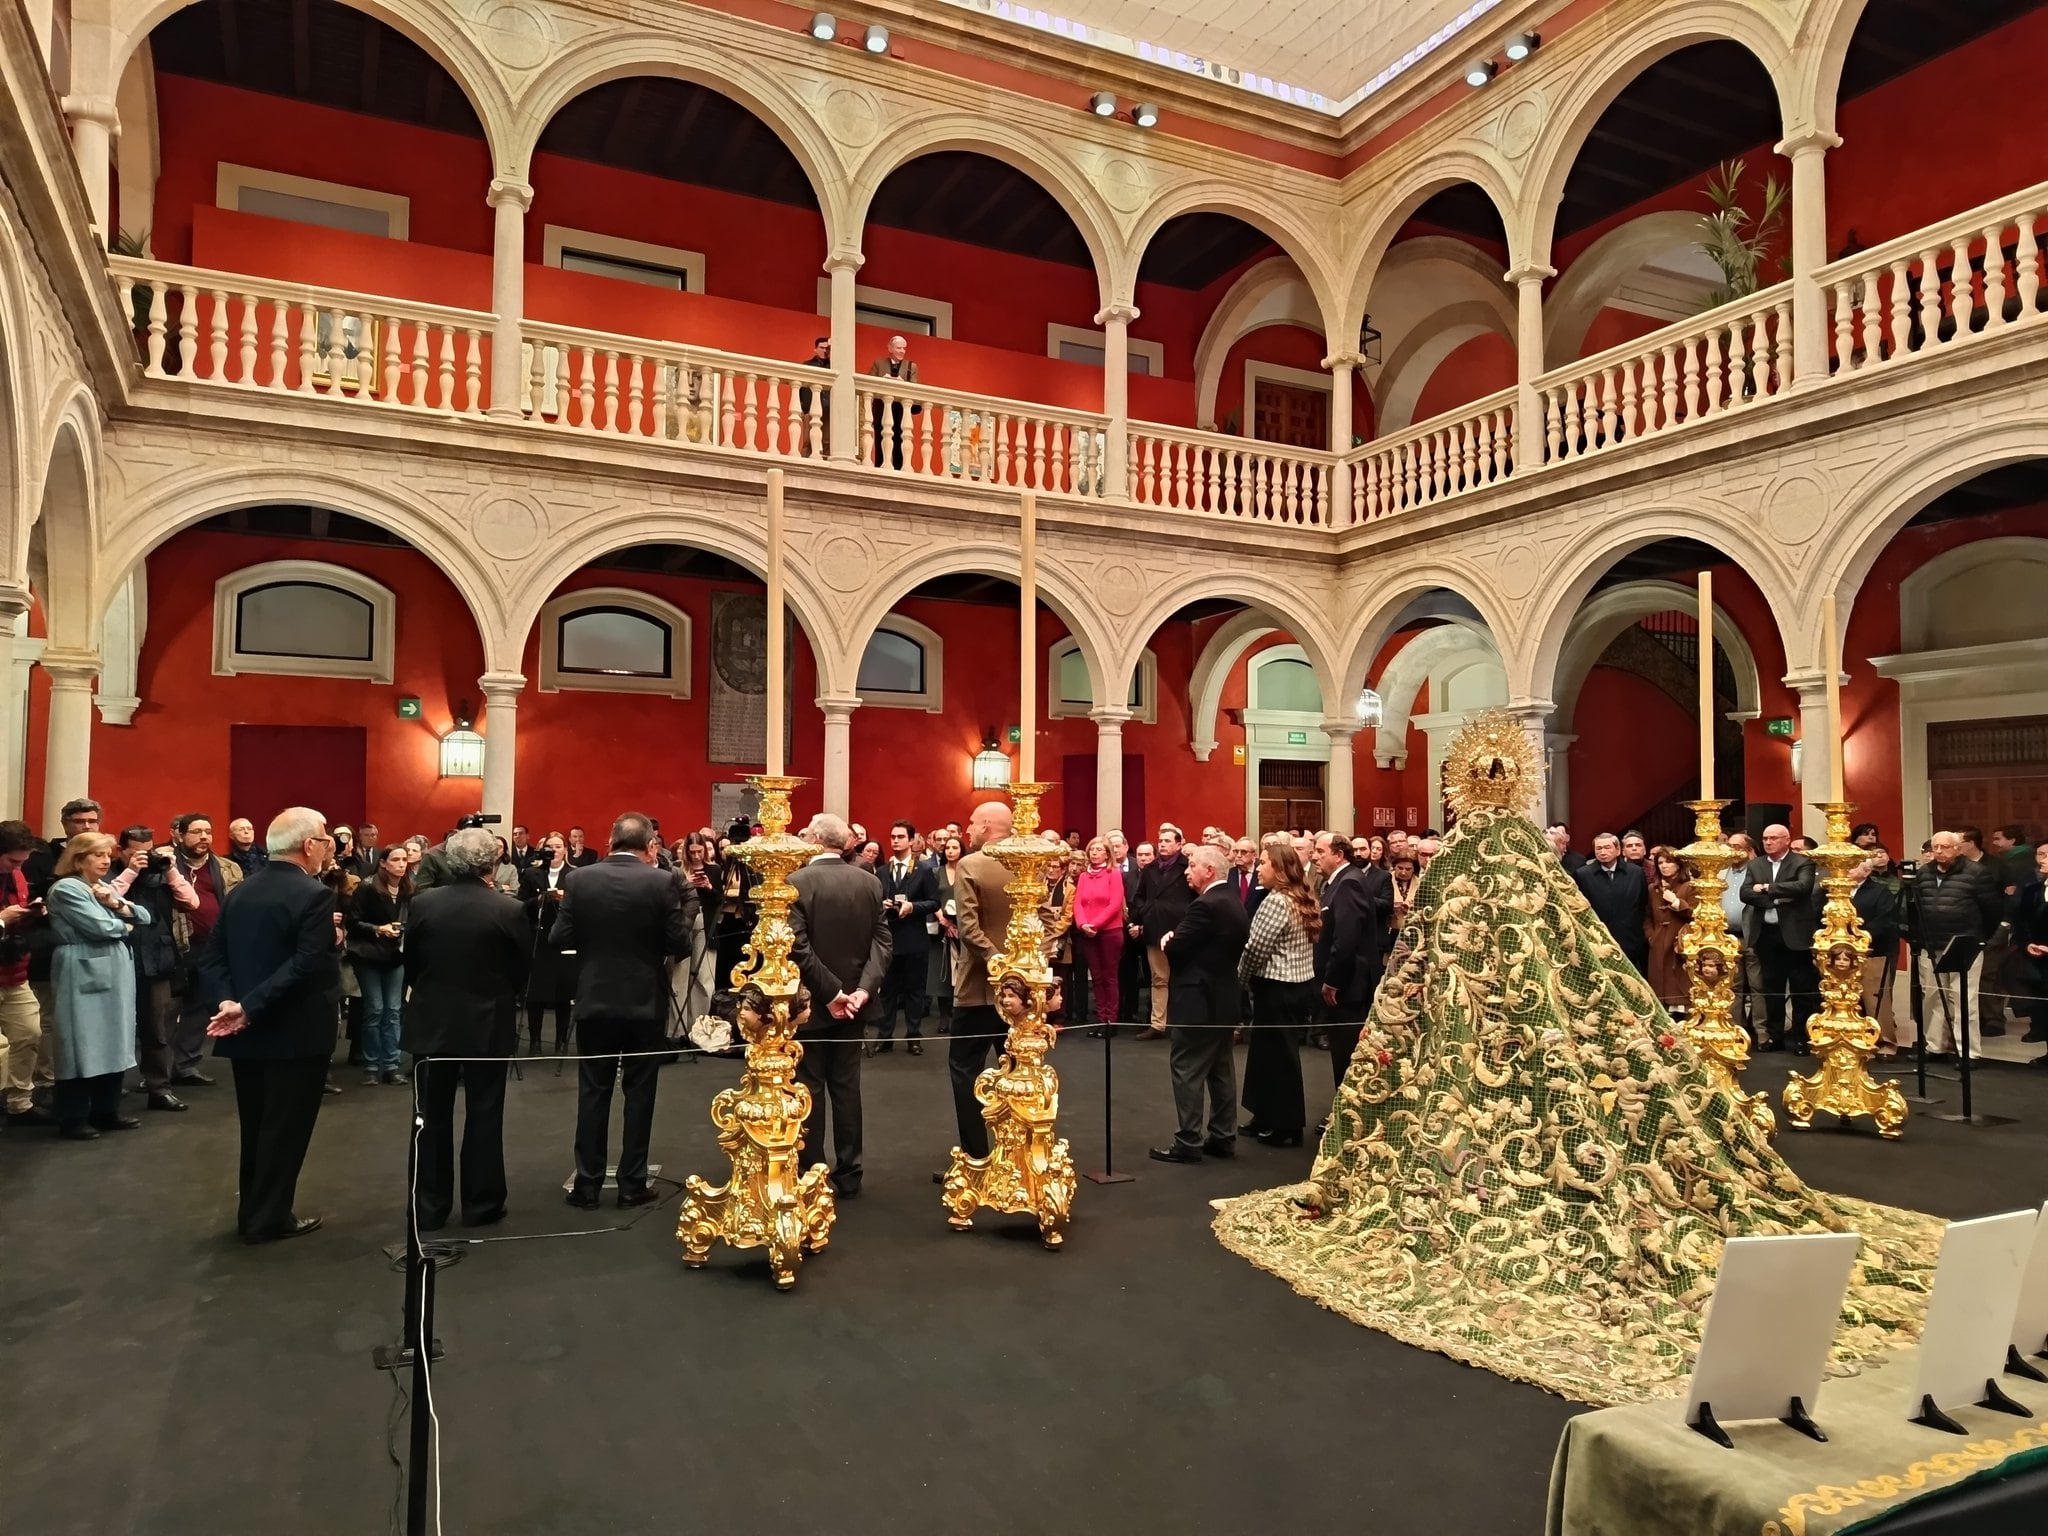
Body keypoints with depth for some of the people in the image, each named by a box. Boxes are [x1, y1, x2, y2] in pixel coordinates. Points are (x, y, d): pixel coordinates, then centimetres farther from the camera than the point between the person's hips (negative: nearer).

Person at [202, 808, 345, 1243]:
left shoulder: (239, 892, 7)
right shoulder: (314, 895, -17)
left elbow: (211, 958, 2)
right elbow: (308, 967, -27)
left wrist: (229, 1002, -9)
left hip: (247, 1031, 7)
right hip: (295, 1033, -7)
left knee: (256, 1128, 17)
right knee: (284, 1130, 4)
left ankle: (253, 1212, 27)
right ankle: (268, 1218, 12)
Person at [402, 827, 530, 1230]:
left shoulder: (423, 904, -7)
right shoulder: (509, 910, -14)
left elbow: (409, 964, 4)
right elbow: (521, 973, -5)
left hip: (432, 1023, 2)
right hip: (488, 1026, -2)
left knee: (432, 1119, 12)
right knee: (483, 1118, 8)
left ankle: (428, 1208, 19)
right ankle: (481, 1205, 16)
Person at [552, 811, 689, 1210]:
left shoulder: (580, 879, -4)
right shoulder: (662, 882, -10)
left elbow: (560, 938, -4)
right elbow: (679, 944, -10)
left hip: (594, 1001, 2)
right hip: (645, 1003, -2)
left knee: (593, 1093, 10)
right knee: (638, 1093, 7)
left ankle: (587, 1184, 15)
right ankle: (632, 1185, 12)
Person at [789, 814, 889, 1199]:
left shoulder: (797, 883, -14)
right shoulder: (870, 882, 0)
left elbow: (798, 947, -21)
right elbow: (882, 940, -5)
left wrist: (831, 992, -16)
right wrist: (864, 987, -12)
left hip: (811, 1002, -4)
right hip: (854, 998, 4)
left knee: (810, 1089, 6)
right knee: (847, 1086, 12)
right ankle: (848, 1174, 18)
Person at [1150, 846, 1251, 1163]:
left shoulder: (1205, 906, -20)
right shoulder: (1235, 904, 11)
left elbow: (1175, 949, -21)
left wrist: (1167, 941, 2)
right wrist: (1175, 939, 2)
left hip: (1200, 1001, -10)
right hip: (1224, 999, 10)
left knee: (1187, 1070, -3)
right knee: (1221, 1070, 14)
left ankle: (1188, 1142, 1)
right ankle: (1223, 1137, 20)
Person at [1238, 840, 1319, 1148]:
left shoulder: (1276, 901, -18)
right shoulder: (1304, 900, 10)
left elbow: (1257, 948, -19)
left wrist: (1242, 977, -1)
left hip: (1277, 988, -9)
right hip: (1300, 983, 9)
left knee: (1275, 1055, 2)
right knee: (1283, 1053, 16)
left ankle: (1285, 1127, 12)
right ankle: (1271, 1118, 25)